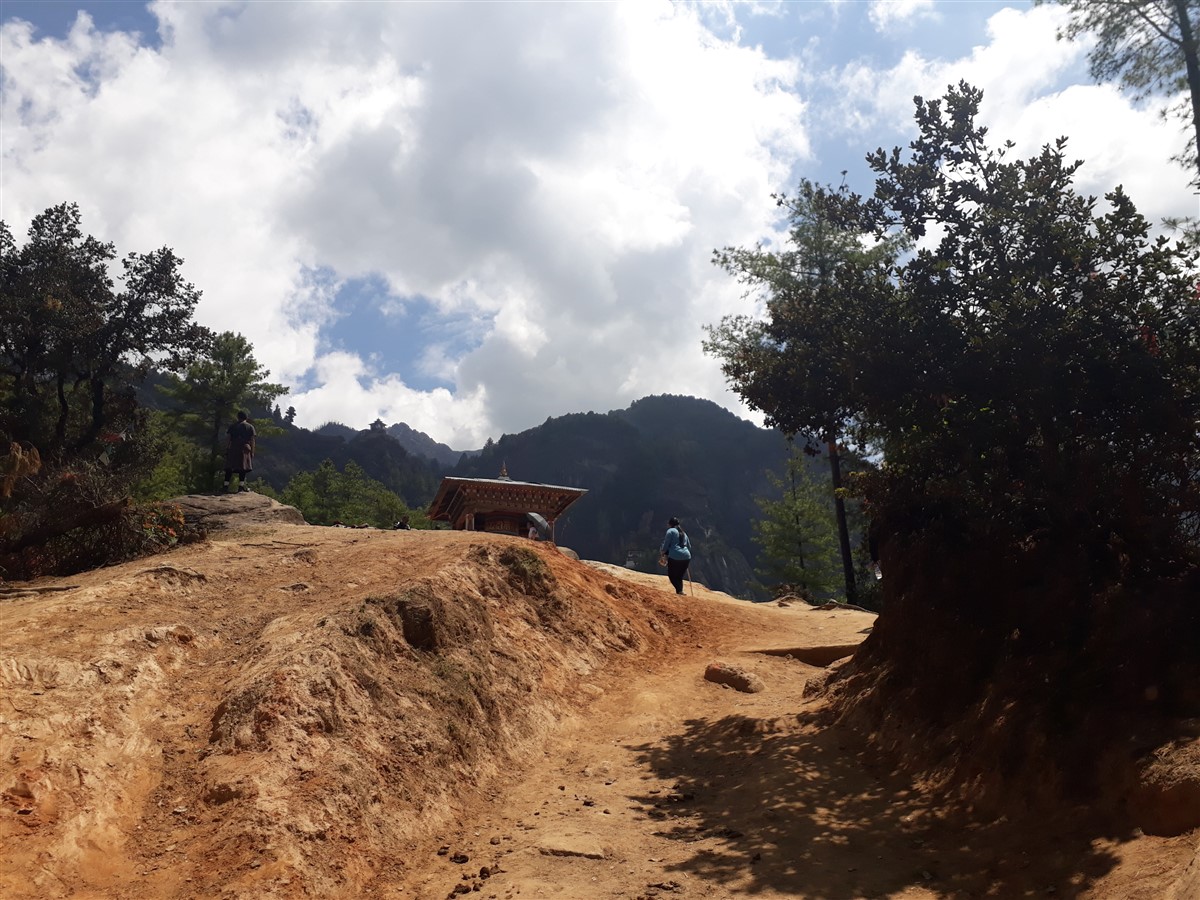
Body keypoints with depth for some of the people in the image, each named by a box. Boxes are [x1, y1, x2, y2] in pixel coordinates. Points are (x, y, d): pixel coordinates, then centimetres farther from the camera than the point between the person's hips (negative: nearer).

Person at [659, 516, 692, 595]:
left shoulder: (670, 531, 2)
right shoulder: (683, 533, 23)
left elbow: (666, 545, -3)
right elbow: (689, 546, 27)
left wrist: (662, 554, 9)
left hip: (675, 556, -6)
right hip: (686, 557, 6)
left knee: (672, 575, 5)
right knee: (680, 577, 17)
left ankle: (679, 590, -13)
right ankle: (680, 590, 9)